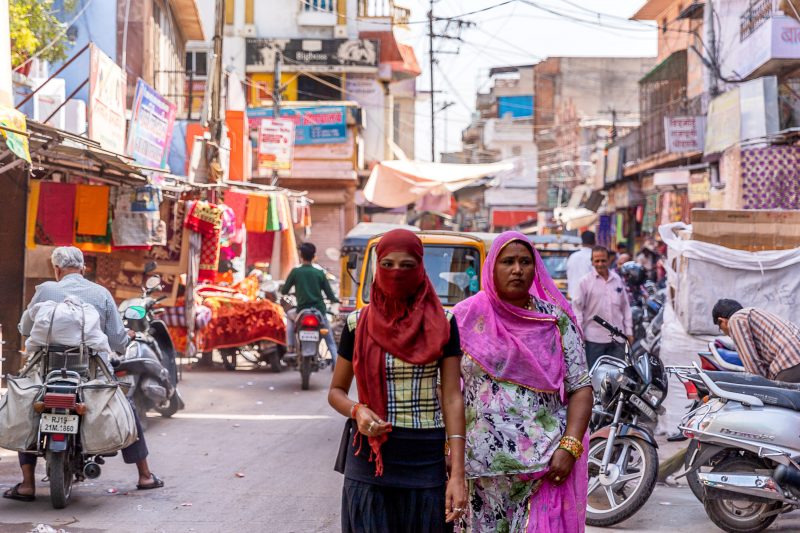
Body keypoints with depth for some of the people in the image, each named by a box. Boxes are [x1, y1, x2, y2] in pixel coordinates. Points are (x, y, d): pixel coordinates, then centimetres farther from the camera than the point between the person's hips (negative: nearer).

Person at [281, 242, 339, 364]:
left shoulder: (295, 272, -3)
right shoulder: (320, 273, -1)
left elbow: (284, 291, 3)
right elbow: (330, 295, -1)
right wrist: (336, 299, 21)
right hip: (319, 311, 0)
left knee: (290, 317, 33)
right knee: (330, 340, 12)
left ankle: (290, 347, 23)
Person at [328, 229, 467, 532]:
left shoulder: (441, 324, 0)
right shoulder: (359, 324, 2)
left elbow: (452, 399, -3)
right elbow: (336, 391, 10)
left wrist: (457, 475, -10)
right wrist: (357, 411, -14)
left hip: (426, 461, 0)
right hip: (370, 459, 0)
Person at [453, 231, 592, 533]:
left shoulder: (556, 319, 3)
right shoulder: (466, 316, 2)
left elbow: (580, 388, 1)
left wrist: (569, 448, -11)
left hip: (546, 460, 0)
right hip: (482, 463, 0)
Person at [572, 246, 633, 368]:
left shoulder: (617, 280, 10)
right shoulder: (586, 281, -2)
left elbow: (626, 307, 15)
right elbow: (577, 308, -2)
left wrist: (629, 331, 12)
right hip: (594, 338, -3)